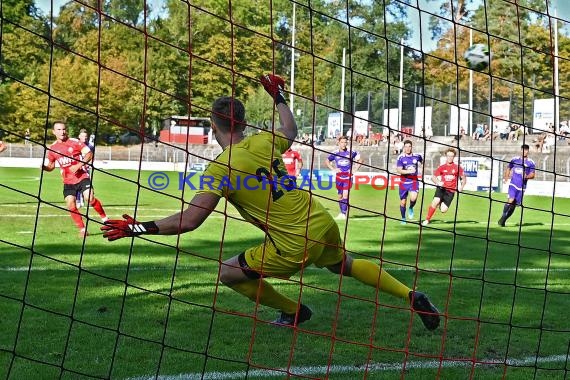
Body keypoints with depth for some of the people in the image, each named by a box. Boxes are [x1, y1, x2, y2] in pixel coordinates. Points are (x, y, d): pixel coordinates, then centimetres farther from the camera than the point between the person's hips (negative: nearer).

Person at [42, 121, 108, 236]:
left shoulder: (75, 142, -6)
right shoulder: (52, 148, 5)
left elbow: (89, 154, -8)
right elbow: (51, 166, 18)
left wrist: (78, 165, -20)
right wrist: (44, 167, -5)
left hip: (82, 177, -3)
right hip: (68, 181, 3)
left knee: (89, 198, -23)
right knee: (70, 204, -11)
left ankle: (104, 218, -1)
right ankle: (82, 229, 3)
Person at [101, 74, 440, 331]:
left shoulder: (221, 168, -14)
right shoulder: (264, 141, 2)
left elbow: (189, 221, -19)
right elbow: (291, 131, 28)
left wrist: (139, 228, -12)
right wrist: (278, 96, 40)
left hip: (296, 244, -7)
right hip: (323, 222, 7)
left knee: (229, 273, 11)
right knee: (345, 266, 35)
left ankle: (294, 312, 25)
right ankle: (411, 296, 32)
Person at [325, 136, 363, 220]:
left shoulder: (351, 152, -3)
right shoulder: (335, 153, 1)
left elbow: (360, 160, 9)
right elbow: (327, 161, 13)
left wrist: (355, 169, 0)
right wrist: (333, 169, 1)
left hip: (348, 177, -2)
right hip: (339, 177, 2)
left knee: (345, 195, -13)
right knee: (340, 196, 9)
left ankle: (344, 214, -12)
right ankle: (342, 212, 21)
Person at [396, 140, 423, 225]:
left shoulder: (417, 156, -1)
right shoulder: (401, 157, -6)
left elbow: (422, 161, 25)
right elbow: (399, 170, -15)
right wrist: (409, 171, -25)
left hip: (414, 181, 0)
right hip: (404, 182, 0)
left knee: (413, 198, -25)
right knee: (403, 202, 6)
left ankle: (411, 208, 8)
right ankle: (403, 218, 27)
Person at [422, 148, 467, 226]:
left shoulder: (457, 168, 3)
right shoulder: (442, 167, 6)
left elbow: (464, 178, 10)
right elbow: (433, 177, 9)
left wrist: (461, 187, -7)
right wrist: (438, 182, -12)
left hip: (451, 191, -1)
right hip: (441, 188, 1)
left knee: (443, 210, -10)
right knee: (435, 201, -25)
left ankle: (442, 204, 29)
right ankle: (427, 220, -10)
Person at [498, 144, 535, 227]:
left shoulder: (531, 163, 2)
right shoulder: (515, 159, 6)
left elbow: (532, 175, 4)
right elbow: (508, 168, 20)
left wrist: (526, 176, -17)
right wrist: (506, 177, 6)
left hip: (522, 187, 1)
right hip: (513, 184, -1)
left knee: (514, 205, 5)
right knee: (510, 200, -21)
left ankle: (503, 220, 20)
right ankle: (503, 217, -7)